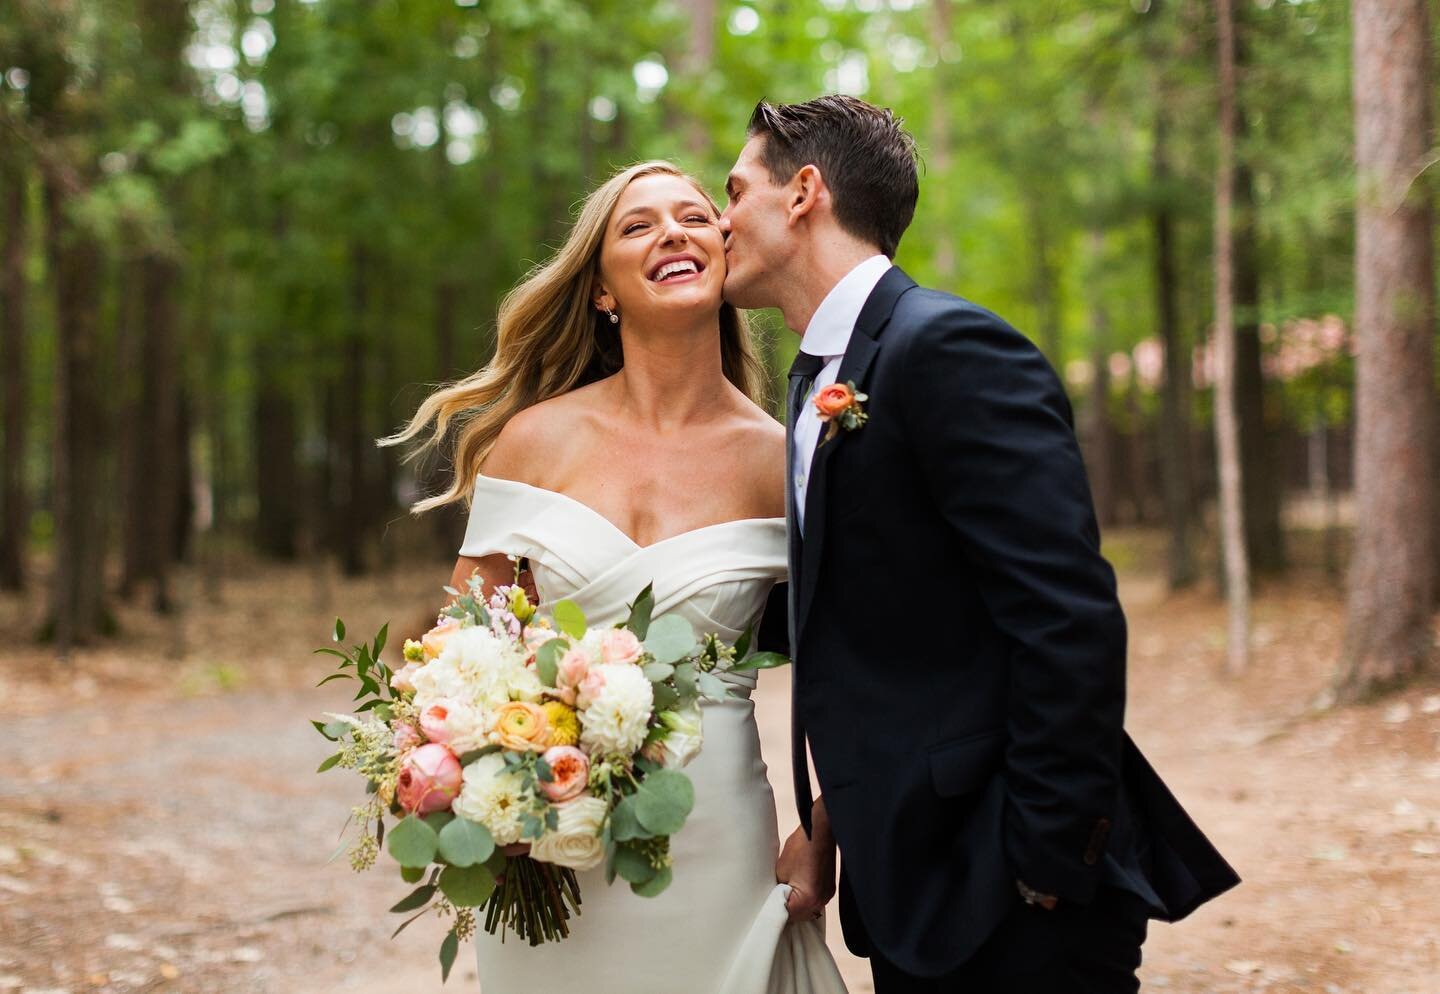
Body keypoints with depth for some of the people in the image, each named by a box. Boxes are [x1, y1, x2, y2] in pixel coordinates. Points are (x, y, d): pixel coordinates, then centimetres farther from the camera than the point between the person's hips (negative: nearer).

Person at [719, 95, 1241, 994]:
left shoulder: (948, 347, -16)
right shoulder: (818, 381, 13)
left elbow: (1069, 618, -22)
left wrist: (1047, 865, -20)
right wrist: (831, 816, 7)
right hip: (910, 884, 9)